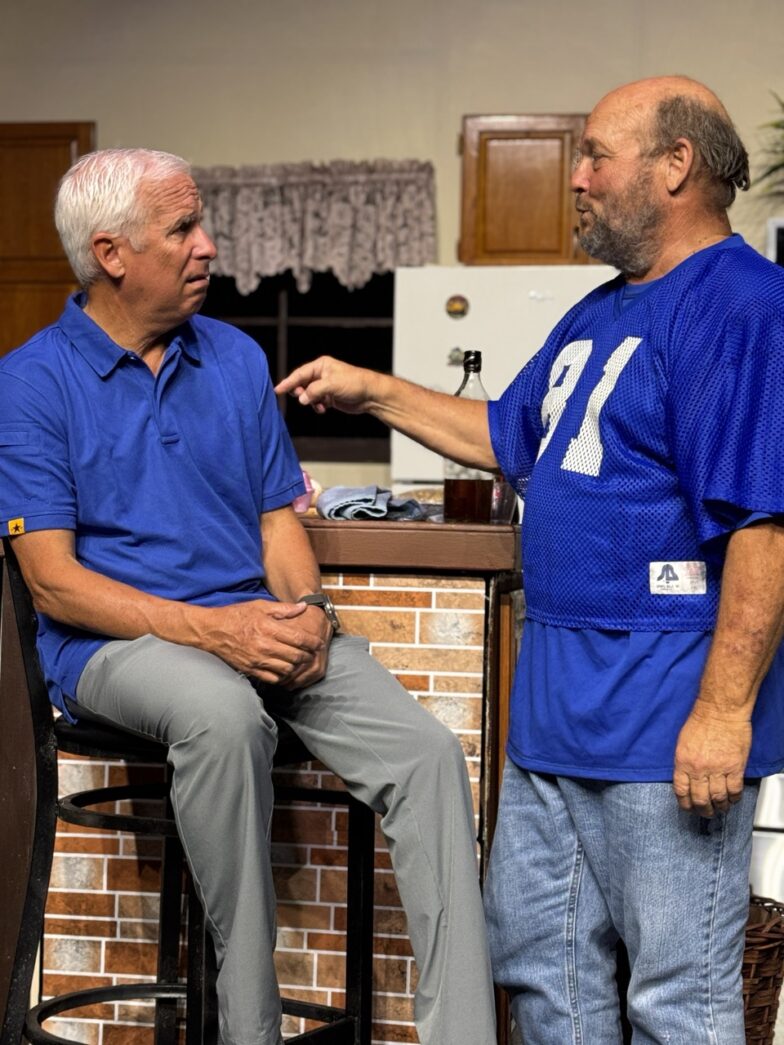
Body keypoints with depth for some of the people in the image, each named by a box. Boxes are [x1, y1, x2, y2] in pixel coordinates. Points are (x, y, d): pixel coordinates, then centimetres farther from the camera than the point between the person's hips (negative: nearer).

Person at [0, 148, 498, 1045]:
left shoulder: (236, 358, 14)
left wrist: (305, 610, -8)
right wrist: (208, 630, -21)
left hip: (255, 624, 5)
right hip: (117, 641, -5)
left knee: (427, 755, -19)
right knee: (223, 712, -39)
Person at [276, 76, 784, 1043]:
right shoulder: (600, 313, 17)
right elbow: (509, 436, 31)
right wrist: (376, 392, 24)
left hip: (669, 718, -10)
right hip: (554, 704, 10)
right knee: (535, 958, 18)